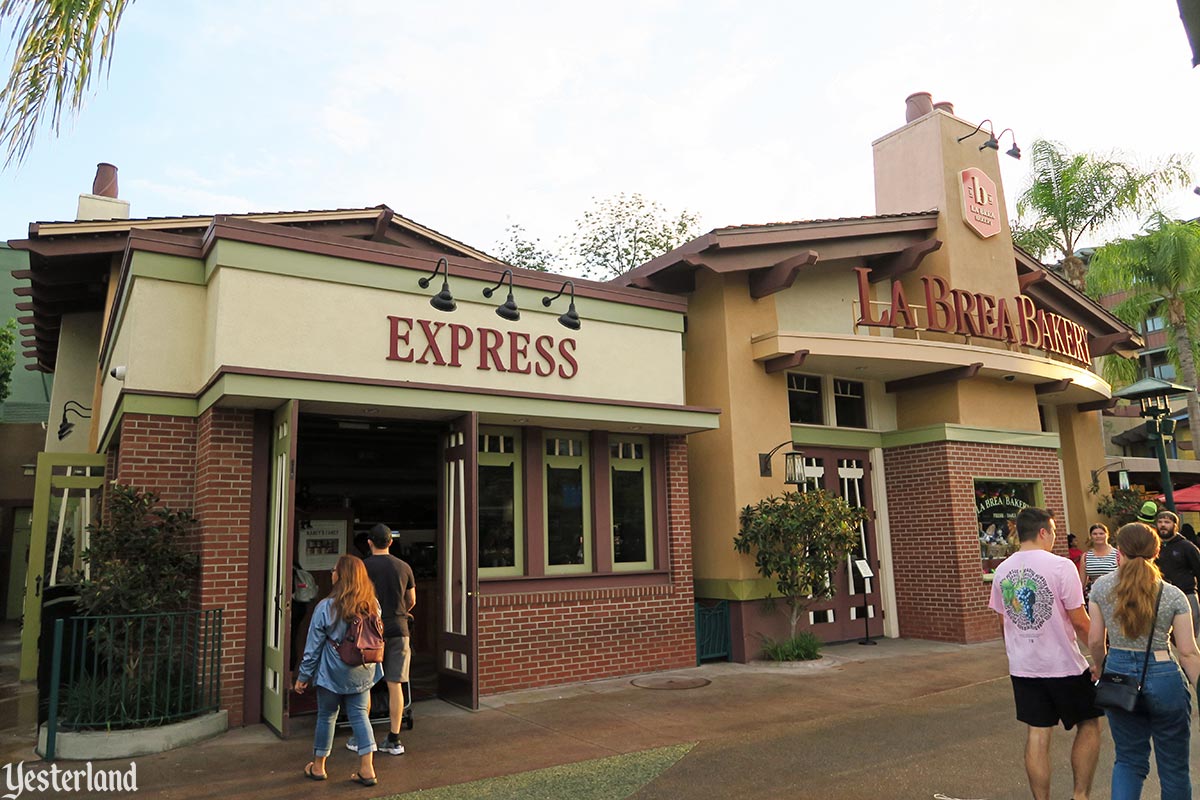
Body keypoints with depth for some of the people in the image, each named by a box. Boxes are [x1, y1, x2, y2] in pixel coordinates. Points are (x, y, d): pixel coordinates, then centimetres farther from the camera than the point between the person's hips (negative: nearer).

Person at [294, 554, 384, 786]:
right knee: (359, 715, 10)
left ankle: (318, 766, 30)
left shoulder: (326, 607, -16)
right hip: (362, 673, 3)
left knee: (327, 716, 14)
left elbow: (313, 646, -8)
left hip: (333, 672, -3)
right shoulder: (373, 604, -5)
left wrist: (303, 676, 2)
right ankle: (367, 769, 6)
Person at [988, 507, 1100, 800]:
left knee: (1037, 735, 9)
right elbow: (1079, 622, -13)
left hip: (1022, 666, 4)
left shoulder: (1002, 571, 3)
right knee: (1089, 724, 16)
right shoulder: (1060, 566, -14)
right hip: (1064, 664, -4)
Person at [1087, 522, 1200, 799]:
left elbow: (1095, 639, -1)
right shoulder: (1173, 595, -8)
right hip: (1163, 677, -1)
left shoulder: (1101, 587, -5)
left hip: (1118, 673, 2)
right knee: (1173, 766, 15)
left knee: (1129, 759, 16)